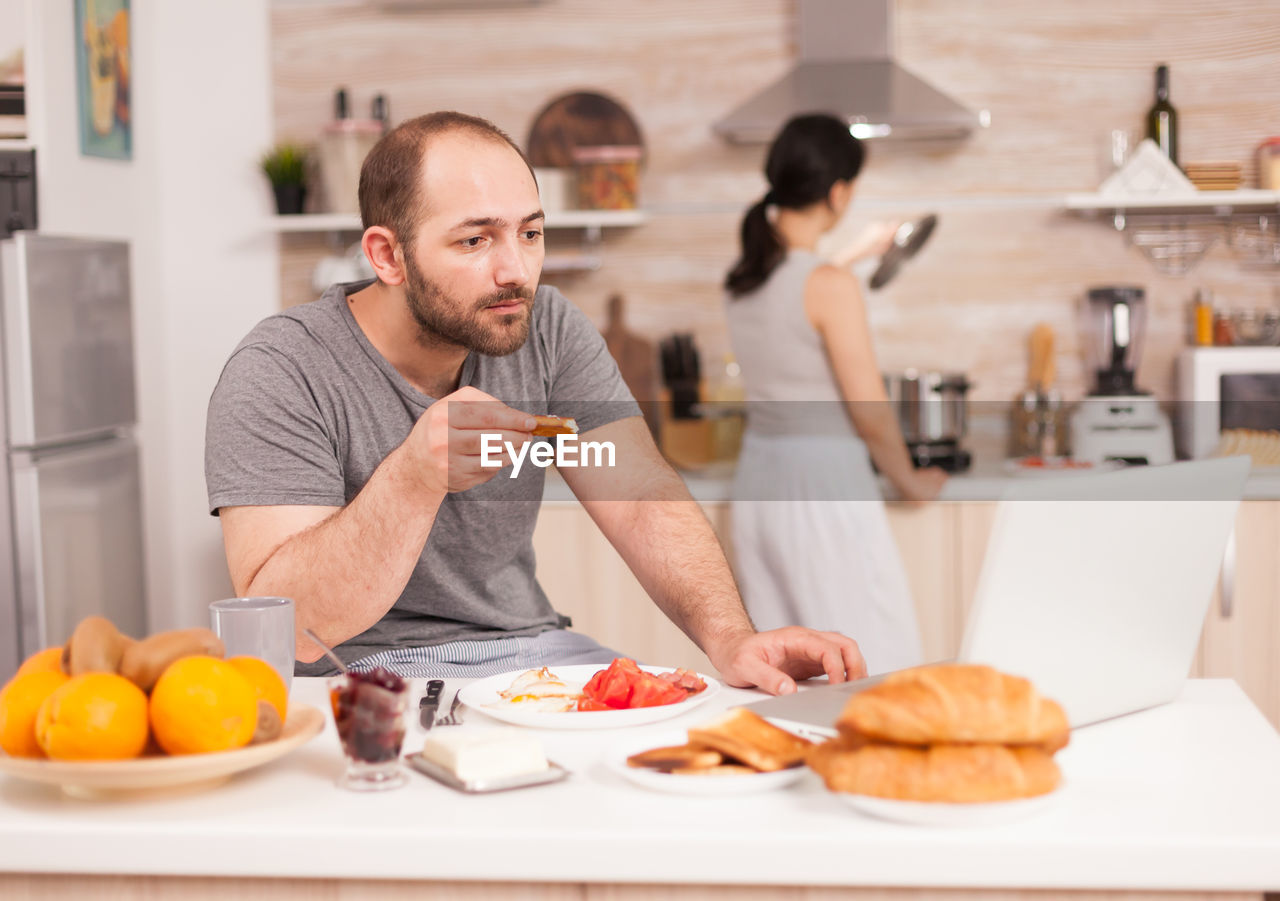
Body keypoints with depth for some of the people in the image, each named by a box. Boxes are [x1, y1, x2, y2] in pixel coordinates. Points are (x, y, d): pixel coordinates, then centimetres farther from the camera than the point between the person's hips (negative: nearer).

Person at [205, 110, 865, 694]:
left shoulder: (547, 330, 1)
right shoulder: (283, 374, -15)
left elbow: (644, 501, -6)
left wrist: (729, 636, -25)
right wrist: (414, 477, -38)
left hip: (533, 648, 5)